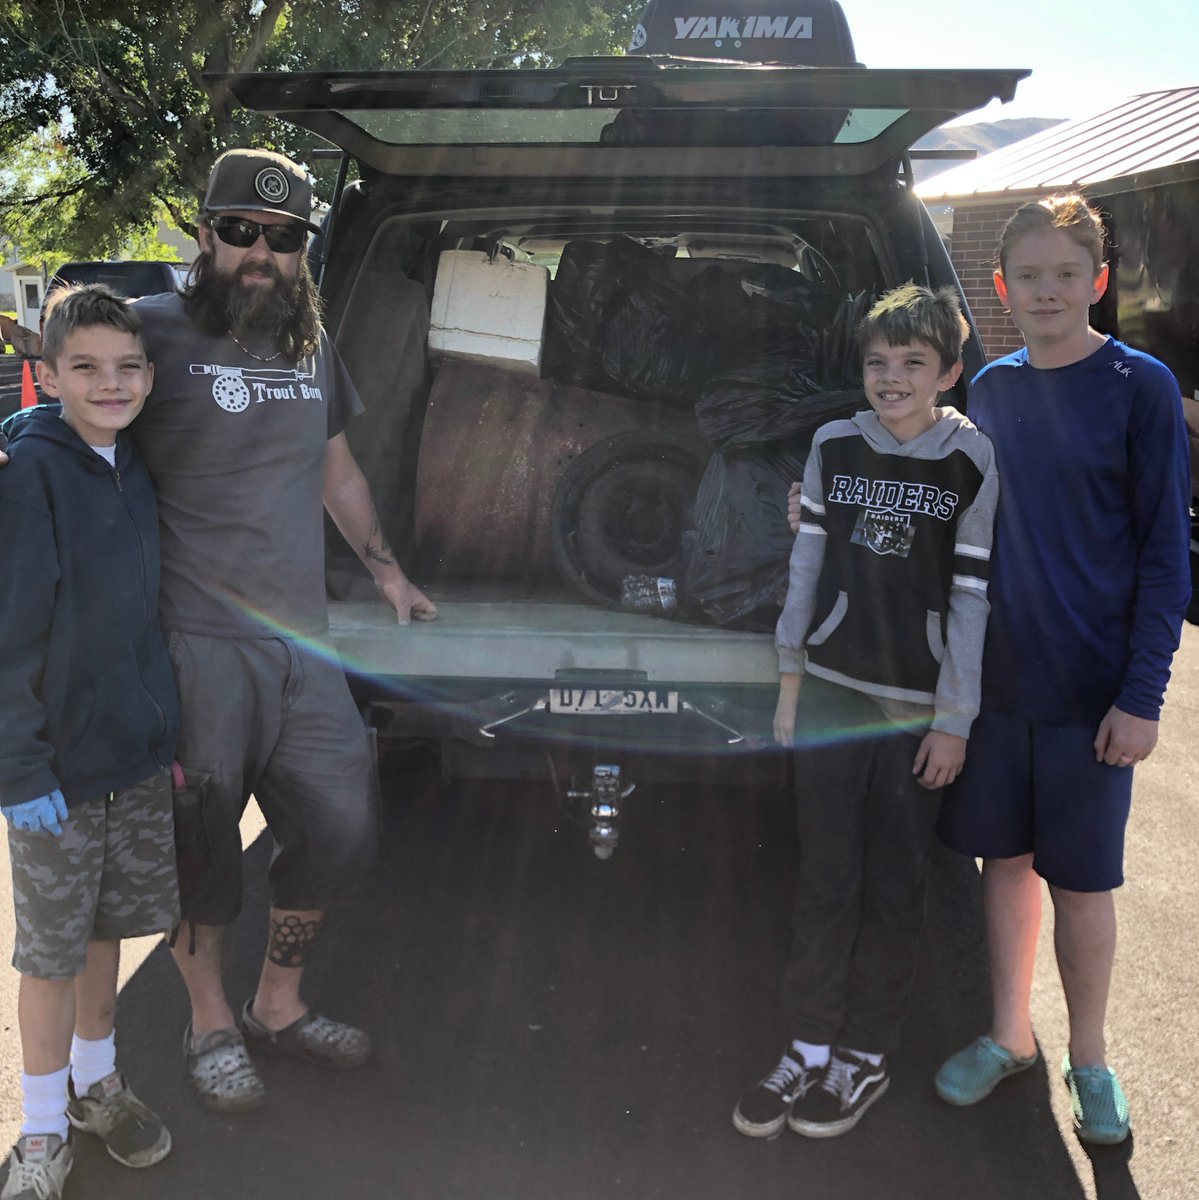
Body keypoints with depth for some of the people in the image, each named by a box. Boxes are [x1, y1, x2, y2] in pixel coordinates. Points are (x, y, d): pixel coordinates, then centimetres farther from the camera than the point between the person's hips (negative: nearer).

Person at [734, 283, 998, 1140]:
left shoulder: (971, 462, -6)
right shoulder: (834, 448, 2)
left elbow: (972, 597, -7)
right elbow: (808, 562, 7)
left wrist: (955, 720, -7)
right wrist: (791, 674, 7)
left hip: (918, 707, -2)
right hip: (832, 690, 2)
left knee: (893, 886, 8)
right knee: (826, 878, 8)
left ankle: (867, 1054, 21)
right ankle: (810, 1045, 19)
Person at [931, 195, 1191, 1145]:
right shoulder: (991, 389, 5)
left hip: (1093, 691, -4)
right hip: (995, 676, 4)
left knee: (1082, 880, 6)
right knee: (1006, 858, 13)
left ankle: (1090, 1059, 26)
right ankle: (1011, 1035, 30)